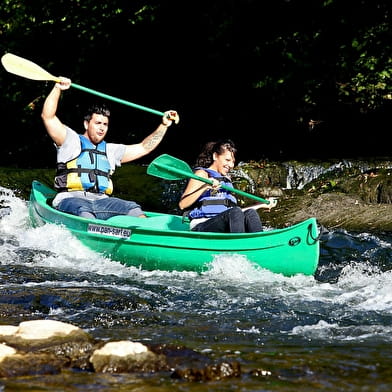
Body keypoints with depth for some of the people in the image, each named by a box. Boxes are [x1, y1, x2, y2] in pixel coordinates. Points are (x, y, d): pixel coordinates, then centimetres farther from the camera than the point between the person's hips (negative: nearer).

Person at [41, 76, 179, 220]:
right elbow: (48, 117, 0)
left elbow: (144, 148, 28)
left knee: (133, 209, -21)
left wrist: (164, 125, 20)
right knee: (84, 212, -39)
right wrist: (57, 89, -9)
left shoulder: (110, 150, 27)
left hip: (101, 202, 5)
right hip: (70, 200, -5)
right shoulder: (72, 141, 11)